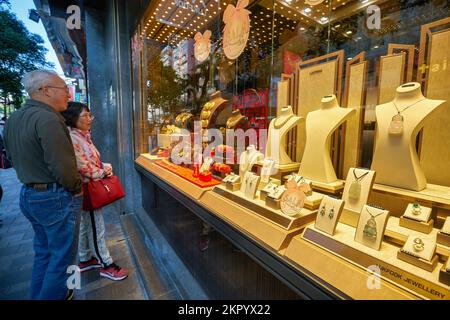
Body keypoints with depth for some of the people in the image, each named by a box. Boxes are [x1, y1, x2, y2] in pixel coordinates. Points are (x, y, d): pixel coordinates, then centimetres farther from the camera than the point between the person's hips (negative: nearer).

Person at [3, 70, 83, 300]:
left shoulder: (13, 119, 8)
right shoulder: (47, 119, -21)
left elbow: (14, 158, 16)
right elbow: (64, 168, -26)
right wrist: (77, 189, -10)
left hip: (28, 194, 10)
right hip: (56, 198, -9)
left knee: (43, 251, 24)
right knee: (62, 256, 8)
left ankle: (39, 295, 40)